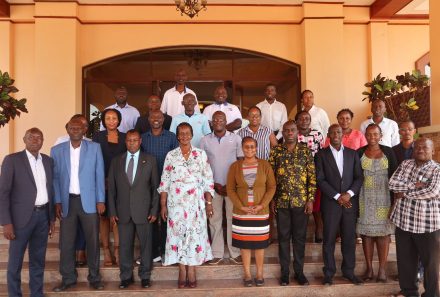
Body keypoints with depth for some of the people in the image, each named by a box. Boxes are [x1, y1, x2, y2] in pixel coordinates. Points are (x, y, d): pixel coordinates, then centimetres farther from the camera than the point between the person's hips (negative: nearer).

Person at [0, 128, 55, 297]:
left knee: (38, 260, 13)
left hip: (43, 215, 4)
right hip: (22, 216, -4)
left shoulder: (48, 161, 9)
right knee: (15, 260, 5)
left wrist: (52, 218, 11)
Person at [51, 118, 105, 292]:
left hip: (89, 201, -1)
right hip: (67, 202, 1)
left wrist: (101, 200, -3)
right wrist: (57, 202, -1)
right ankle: (68, 278, 23)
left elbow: (99, 175, 1)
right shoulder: (57, 150, 5)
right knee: (66, 242, 7)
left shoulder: (94, 148, 2)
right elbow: (55, 177, 6)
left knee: (92, 240, 6)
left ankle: (94, 277, 20)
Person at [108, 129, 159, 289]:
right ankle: (126, 276, 24)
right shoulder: (116, 161, 6)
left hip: (144, 211, -1)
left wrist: (154, 210, -4)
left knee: (145, 245, 7)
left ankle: (145, 276, 23)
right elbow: (111, 188, 6)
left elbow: (155, 187, 1)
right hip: (123, 212, 2)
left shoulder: (150, 160, 1)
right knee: (125, 246, 9)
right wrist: (112, 211, 1)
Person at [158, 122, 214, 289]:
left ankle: (192, 272, 14)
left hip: (196, 203, 0)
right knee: (178, 234, 3)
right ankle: (182, 273, 15)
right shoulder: (171, 155, 3)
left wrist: (209, 202, -2)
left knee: (195, 234, 2)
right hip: (176, 203, 0)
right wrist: (163, 205, 1)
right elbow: (164, 182, 4)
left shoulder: (201, 154, 2)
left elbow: (208, 180, 2)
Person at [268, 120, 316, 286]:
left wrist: (311, 199, -6)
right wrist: (272, 200, 0)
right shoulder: (276, 151, 2)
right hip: (281, 201, 0)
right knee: (283, 237, 9)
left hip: (301, 201, 0)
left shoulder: (306, 151, 0)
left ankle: (299, 271, 23)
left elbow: (312, 177, 0)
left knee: (300, 237, 9)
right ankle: (285, 272, 21)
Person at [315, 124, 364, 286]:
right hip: (330, 203, -2)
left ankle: (348, 271, 23)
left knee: (349, 239, 8)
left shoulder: (352, 153, 9)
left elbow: (359, 177, 5)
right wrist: (337, 196, -11)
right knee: (329, 240, 3)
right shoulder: (321, 154, 1)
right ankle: (329, 273, 15)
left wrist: (349, 193, -11)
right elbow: (320, 180, -6)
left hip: (350, 202, 2)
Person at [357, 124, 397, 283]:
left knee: (383, 232, 3)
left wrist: (395, 198, -2)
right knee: (366, 232, 5)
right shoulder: (359, 153, 1)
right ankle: (369, 268, 15)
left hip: (383, 198, 0)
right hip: (365, 199, 0)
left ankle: (382, 269, 12)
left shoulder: (388, 152, 2)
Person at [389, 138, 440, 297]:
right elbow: (392, 183, -3)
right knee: (405, 259, 15)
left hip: (427, 223, -4)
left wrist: (405, 193, -12)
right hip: (403, 220, 4)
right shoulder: (405, 164, 7)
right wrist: (414, 185, -15)